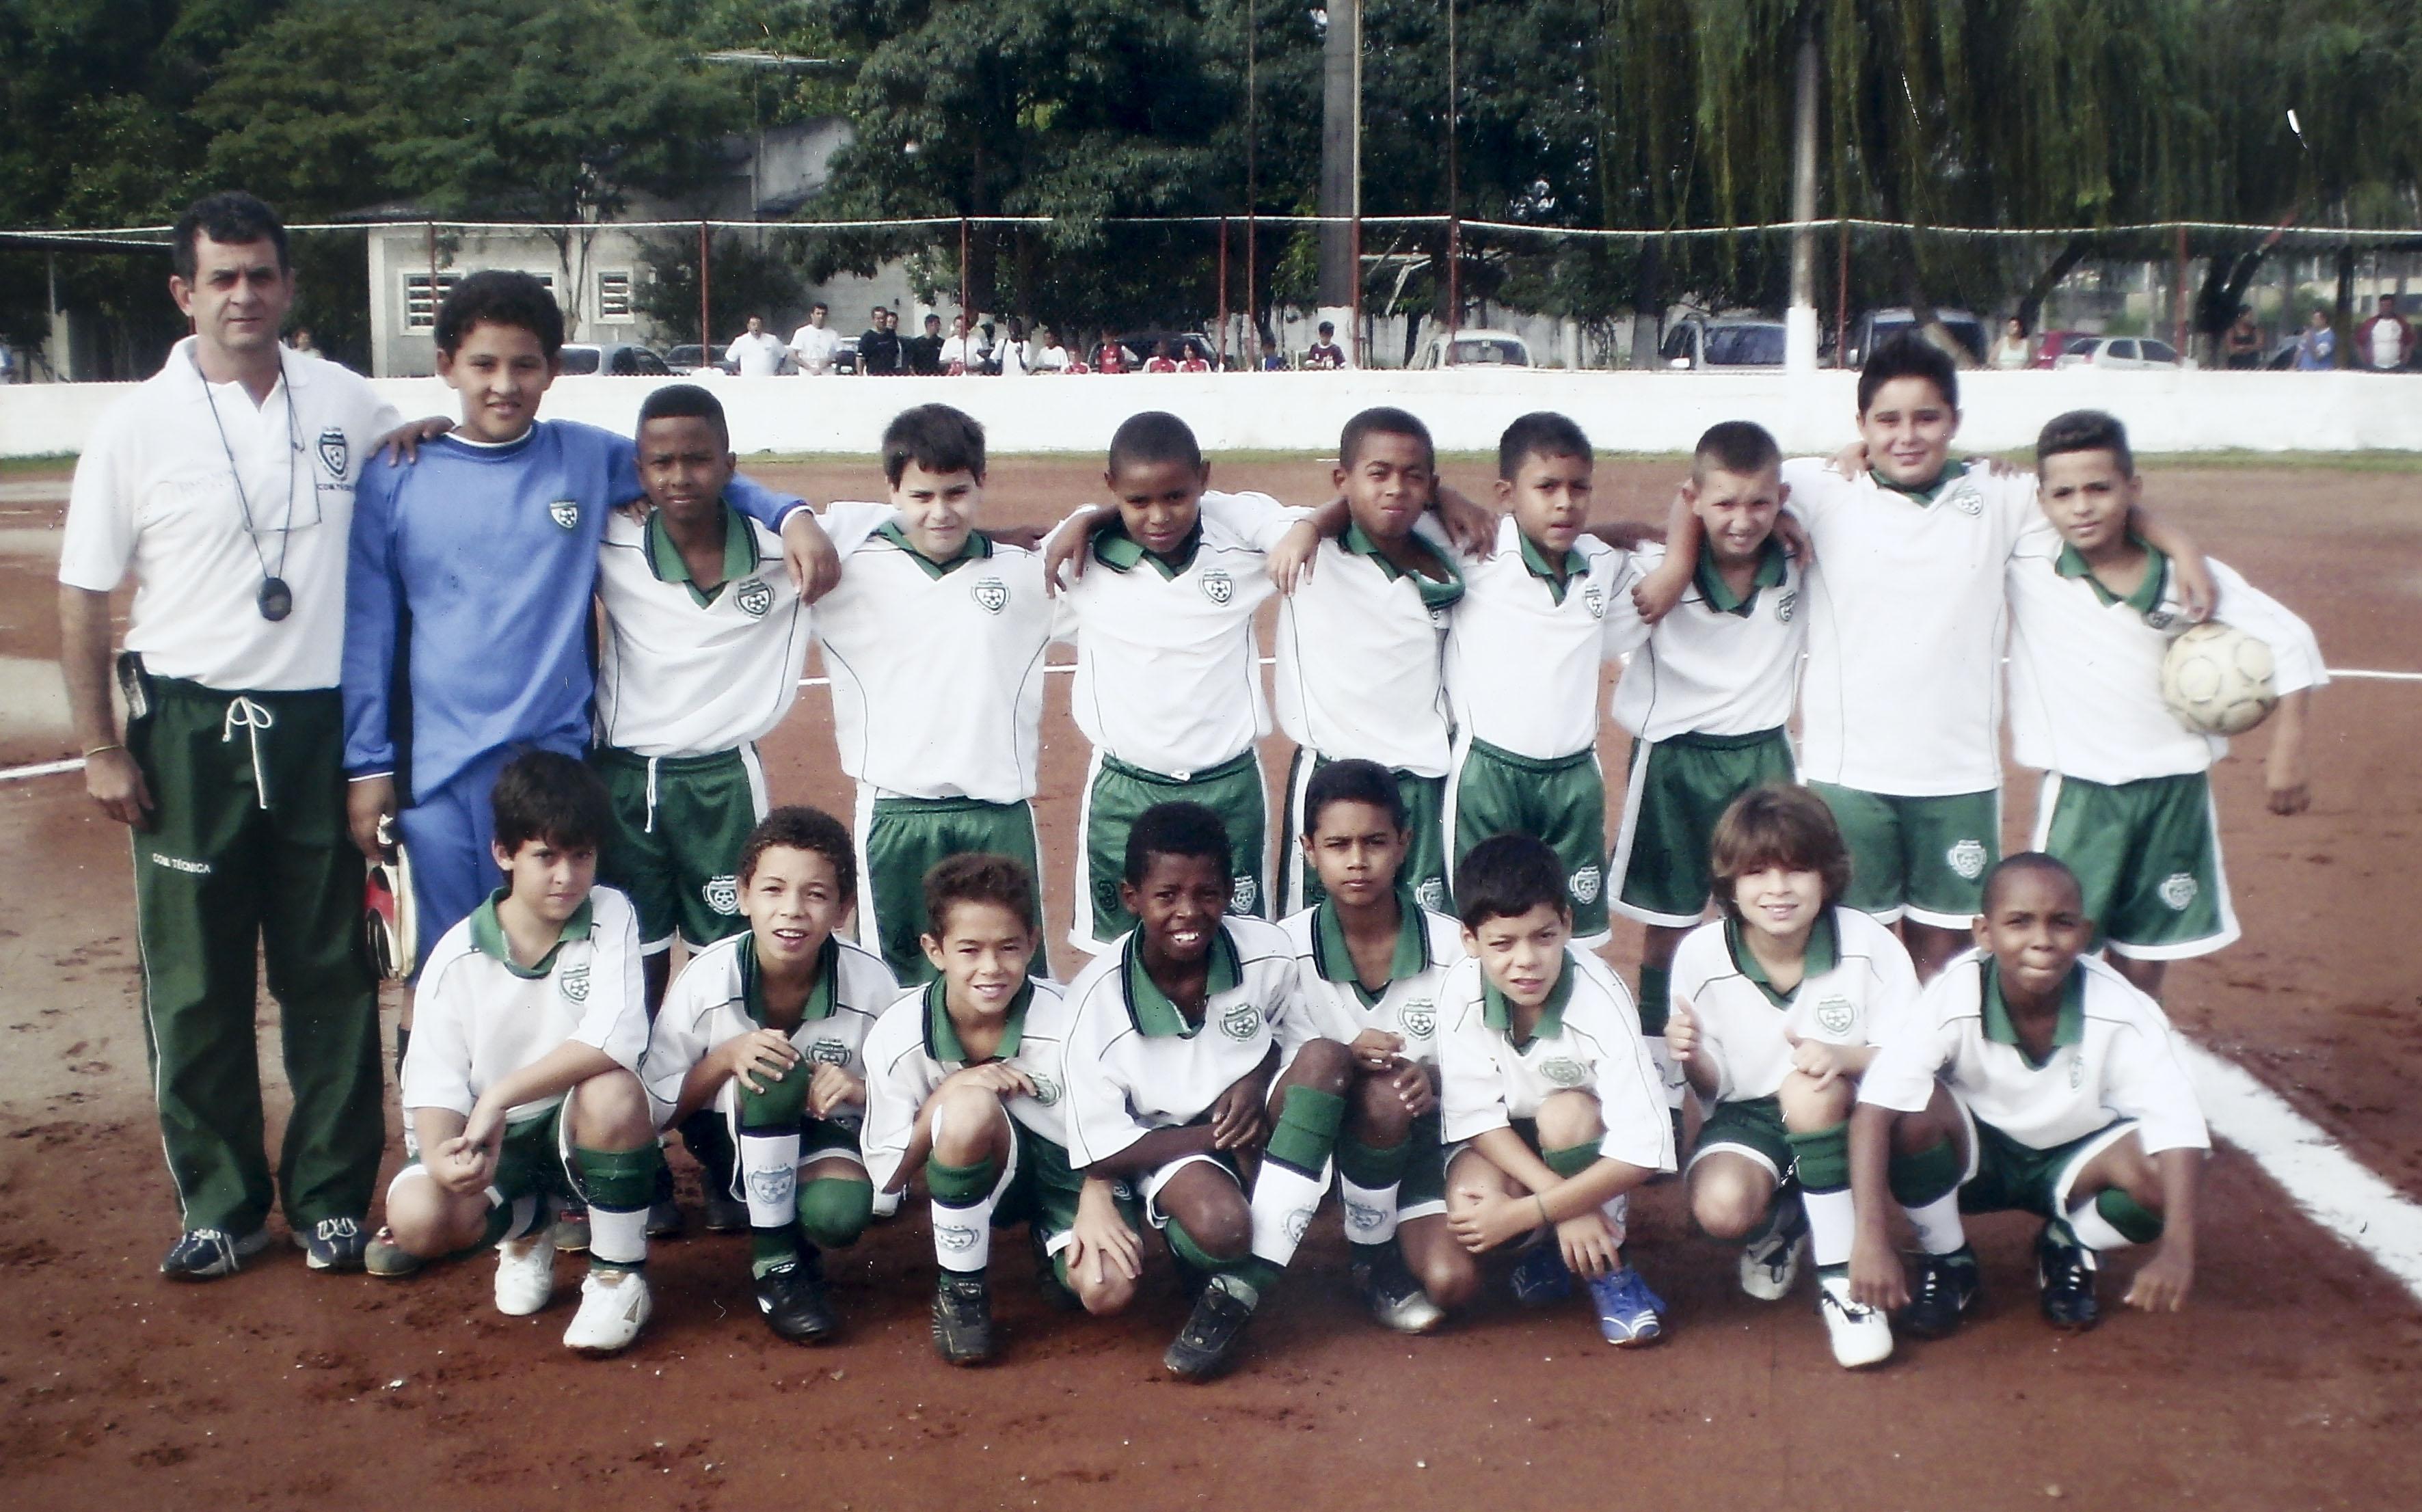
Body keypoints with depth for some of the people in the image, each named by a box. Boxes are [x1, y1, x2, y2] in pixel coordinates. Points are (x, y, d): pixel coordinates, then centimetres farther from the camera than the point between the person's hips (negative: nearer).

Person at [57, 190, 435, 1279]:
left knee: (332, 973, 7)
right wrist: (99, 749, -5)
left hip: (323, 727, 2)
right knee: (196, 984, 7)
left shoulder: (345, 404, 4)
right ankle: (220, 1205, 20)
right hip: (191, 730, -1)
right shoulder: (139, 424, -3)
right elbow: (82, 597, -1)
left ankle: (333, 1198, 20)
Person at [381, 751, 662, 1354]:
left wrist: (500, 1096, -31)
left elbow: (616, 1039, -25)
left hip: (582, 1130, -2)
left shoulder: (610, 917, -11)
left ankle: (620, 1271, -11)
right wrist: (440, 1154, -33)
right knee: (416, 1218, -27)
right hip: (493, 1143, 2)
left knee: (613, 1093, -36)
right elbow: (434, 1079, -11)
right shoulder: (459, 954, -7)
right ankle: (523, 1224, 11)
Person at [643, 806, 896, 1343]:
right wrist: (726, 1057, -28)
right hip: (735, 1140, 0)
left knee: (839, 1215, -34)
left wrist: (860, 1090, -28)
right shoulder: (708, 977, -17)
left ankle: (800, 1248, 4)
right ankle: (775, 1262, -17)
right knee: (774, 1076, -33)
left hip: (826, 1141, 0)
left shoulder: (870, 982, -17)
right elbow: (655, 1109, -11)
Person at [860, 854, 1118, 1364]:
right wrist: (949, 1092, -28)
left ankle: (1049, 1242, 10)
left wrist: (1096, 1199, -29)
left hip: (1070, 1173, 0)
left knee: (1108, 1288, -29)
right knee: (971, 1105, -34)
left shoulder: (1066, 1021, -21)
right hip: (978, 1177, 0)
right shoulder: (898, 1036, -18)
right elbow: (889, 1176, -13)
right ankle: (959, 1287, -12)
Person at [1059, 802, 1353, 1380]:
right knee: (1221, 1227, -38)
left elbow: (1299, 1040, 6)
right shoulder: (1097, 998, -19)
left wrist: (1259, 1080, -17)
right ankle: (1192, 1252, 4)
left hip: (1263, 1127, 4)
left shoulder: (1267, 952, -14)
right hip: (1169, 1146, -4)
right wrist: (1220, 1135, -20)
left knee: (1327, 1057, -28)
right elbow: (1102, 1153, -14)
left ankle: (1242, 1286, -23)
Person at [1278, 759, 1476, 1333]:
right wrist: (1346, 1057, -26)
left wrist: (1433, 1079, -24)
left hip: (1422, 1132, 1)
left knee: (1451, 1283, -22)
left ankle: (1398, 1250, 16)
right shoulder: (1287, 946, -11)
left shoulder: (1450, 944, -9)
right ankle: (1372, 1259, -8)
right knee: (1383, 1096, -34)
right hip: (1329, 1136, 0)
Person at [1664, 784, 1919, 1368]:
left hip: (1844, 1117, -1)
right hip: (1749, 1117, 1)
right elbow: (1713, 1086, -4)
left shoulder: (1869, 945, -16)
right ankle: (1778, 1226, 11)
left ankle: (1841, 1278, -22)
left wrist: (1845, 1058, -34)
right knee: (1719, 1206, -30)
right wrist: (1691, 1058, -29)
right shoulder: (1700, 955, -13)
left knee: (1809, 1087, -35)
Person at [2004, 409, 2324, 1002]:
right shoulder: (2026, 564, -8)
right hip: (2079, 793, -2)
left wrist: (2287, 749, -2)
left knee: (2142, 967, 11)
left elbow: (2288, 638, 1)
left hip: (2175, 791, 2)